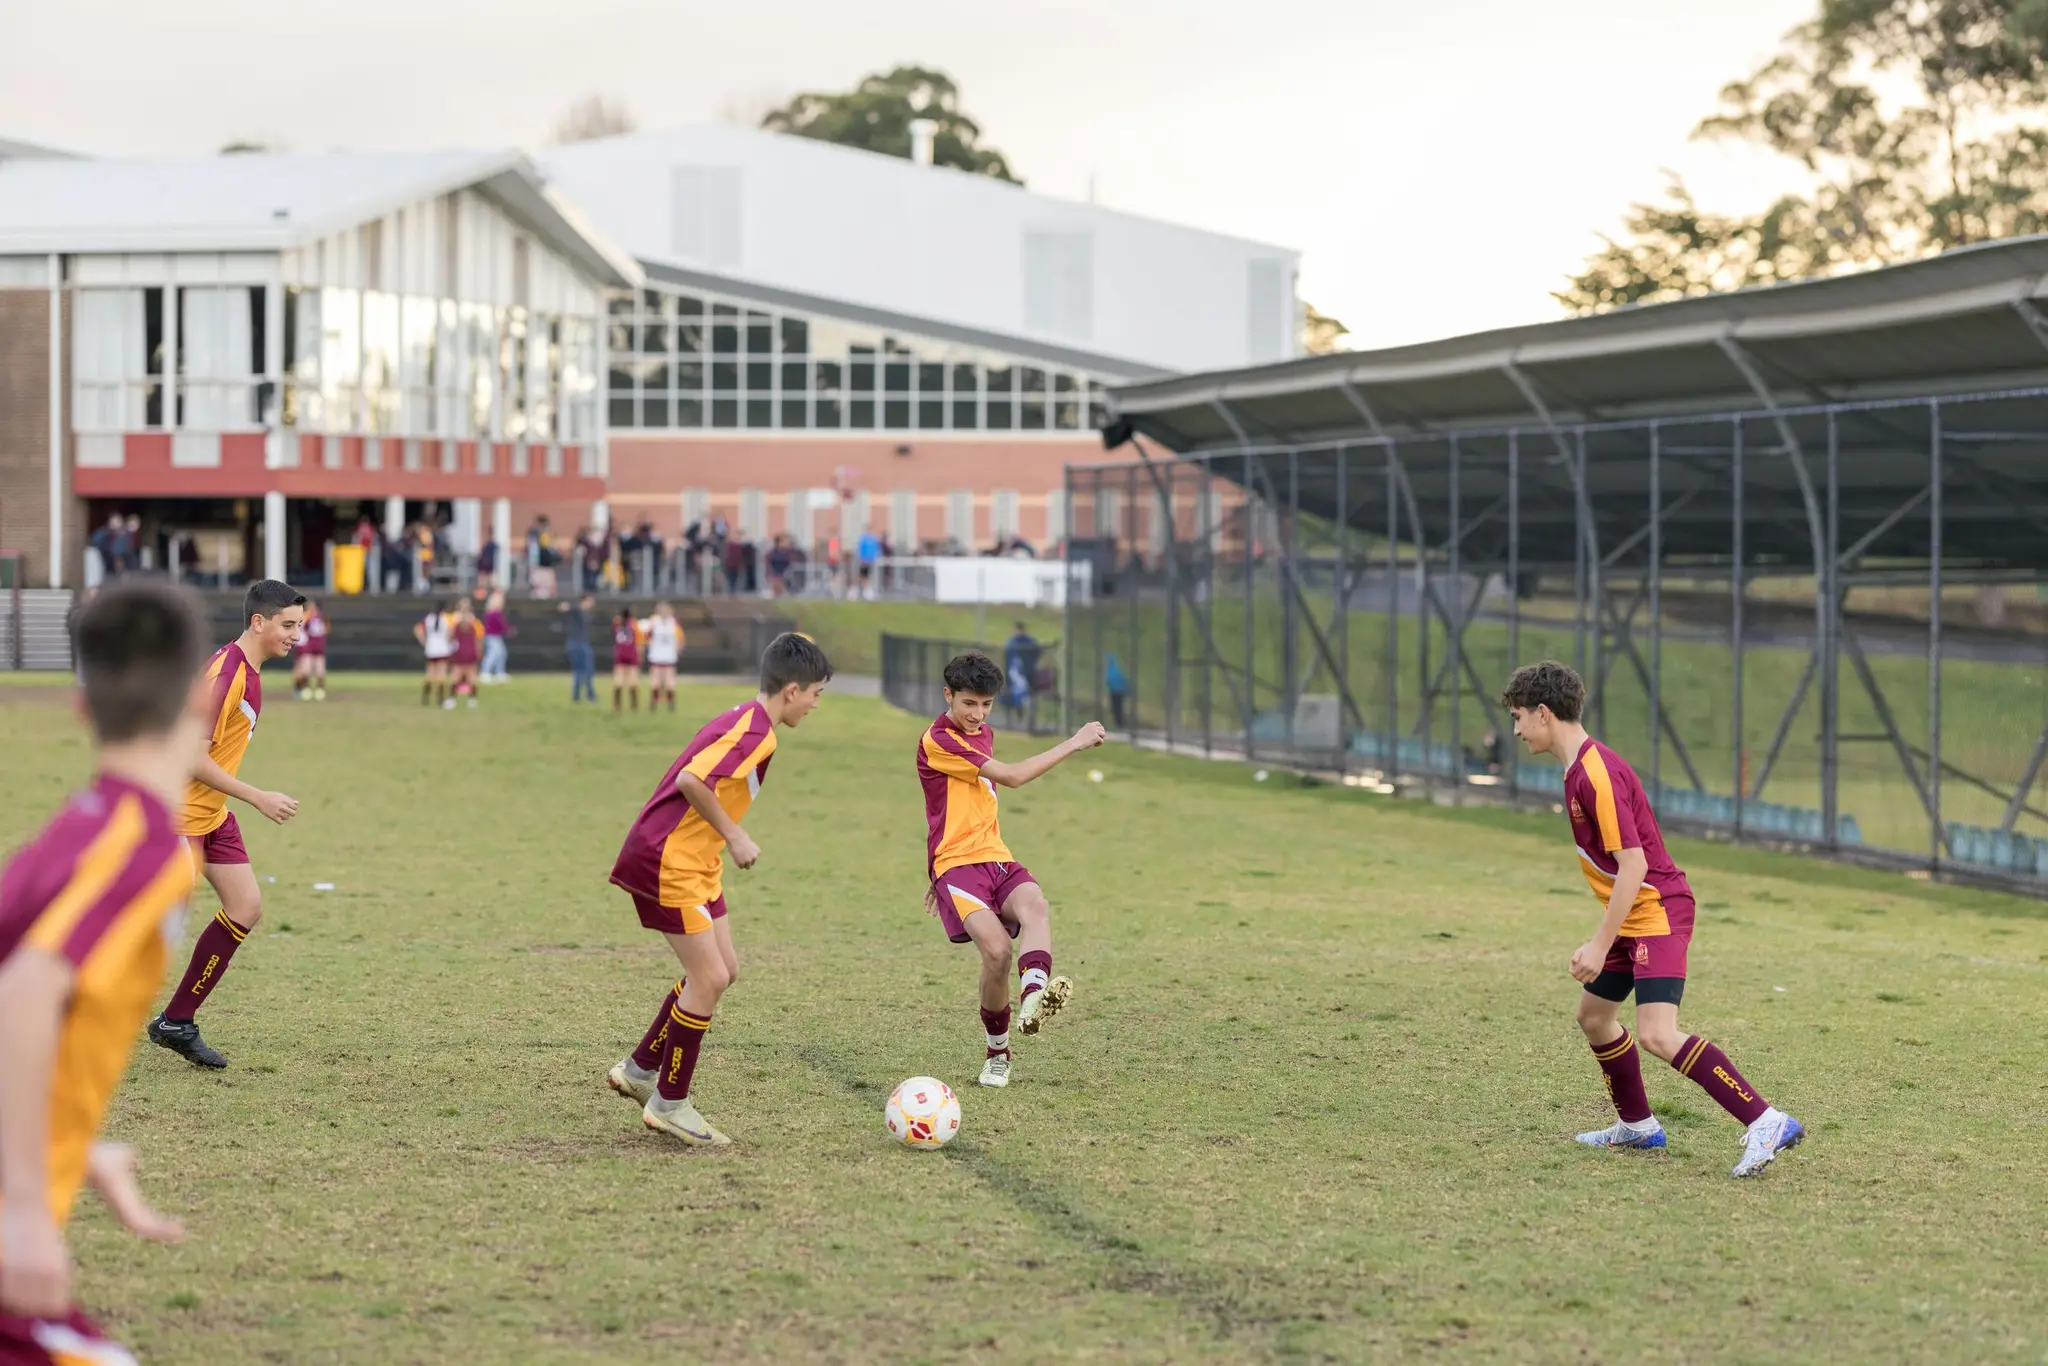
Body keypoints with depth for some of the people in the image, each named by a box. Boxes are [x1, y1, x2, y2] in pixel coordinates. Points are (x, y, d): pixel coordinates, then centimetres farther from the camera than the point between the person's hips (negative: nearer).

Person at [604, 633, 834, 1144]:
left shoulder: (745, 721, 12)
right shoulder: (754, 732, -19)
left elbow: (694, 779, 18)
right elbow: (691, 781, -28)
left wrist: (724, 840, 14)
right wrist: (735, 836, -17)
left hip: (695, 863, 10)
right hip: (668, 862, -10)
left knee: (722, 971, 13)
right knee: (709, 978, -8)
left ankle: (639, 1069, 22)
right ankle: (669, 1103, 3)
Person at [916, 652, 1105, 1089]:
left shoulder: (983, 733, 20)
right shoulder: (937, 741, -10)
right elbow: (1012, 776, -17)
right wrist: (1074, 744, -12)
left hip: (996, 858, 7)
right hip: (956, 864, -7)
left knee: (1035, 907, -29)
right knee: (997, 948, -28)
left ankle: (1032, 997, -57)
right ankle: (997, 1052, -7)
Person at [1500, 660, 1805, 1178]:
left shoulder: (1597, 774, -20)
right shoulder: (1579, 769, 12)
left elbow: (1633, 865, -24)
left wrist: (1601, 945, -22)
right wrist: (1603, 939, 25)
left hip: (1657, 911, -11)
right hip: (1634, 916, 11)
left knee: (1656, 1034, -22)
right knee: (1593, 1014, 21)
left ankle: (1766, 1123, -24)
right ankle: (1637, 1125, 36)